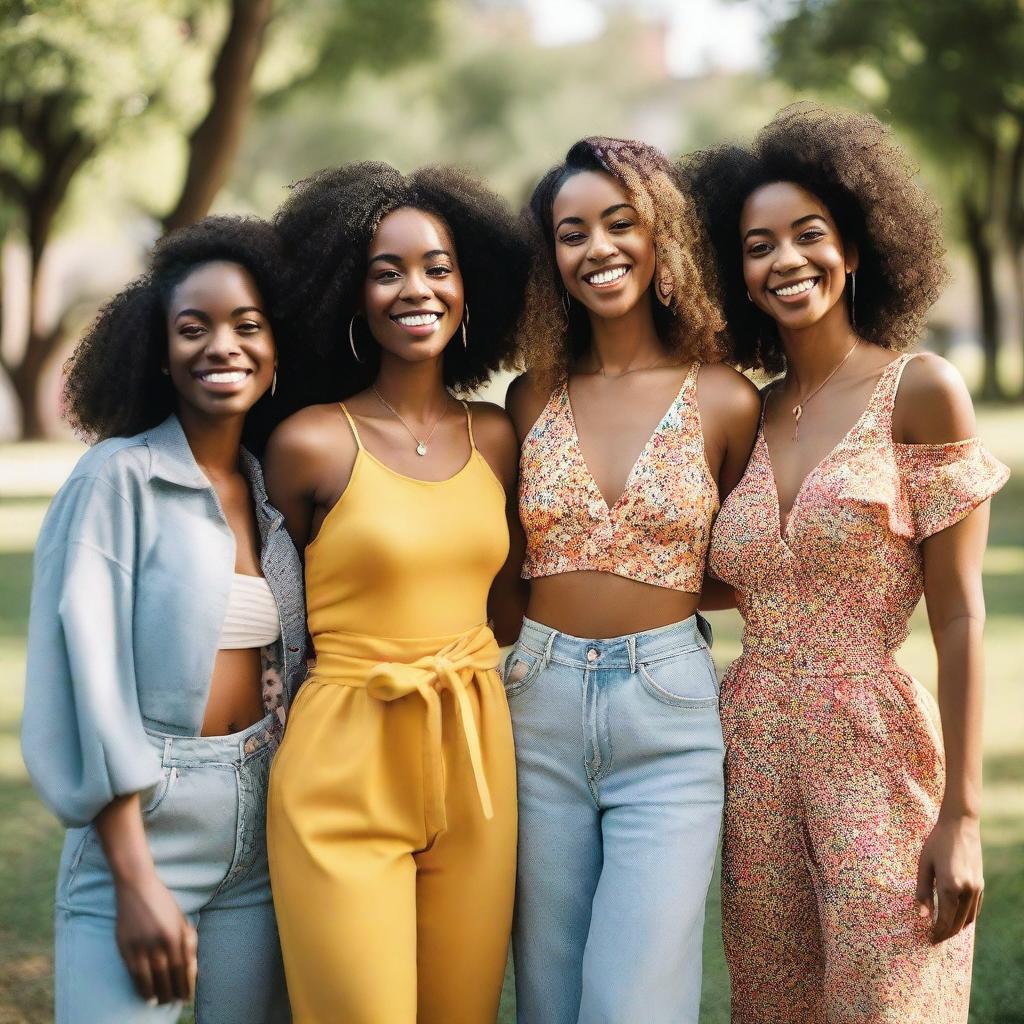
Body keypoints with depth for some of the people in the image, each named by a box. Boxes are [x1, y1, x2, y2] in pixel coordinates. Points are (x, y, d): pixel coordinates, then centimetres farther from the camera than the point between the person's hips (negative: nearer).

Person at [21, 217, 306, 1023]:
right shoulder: (120, 477, -7)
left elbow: (288, 667, 12)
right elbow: (93, 677, -11)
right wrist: (137, 880, -15)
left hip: (266, 824, 5)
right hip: (143, 819, -5)